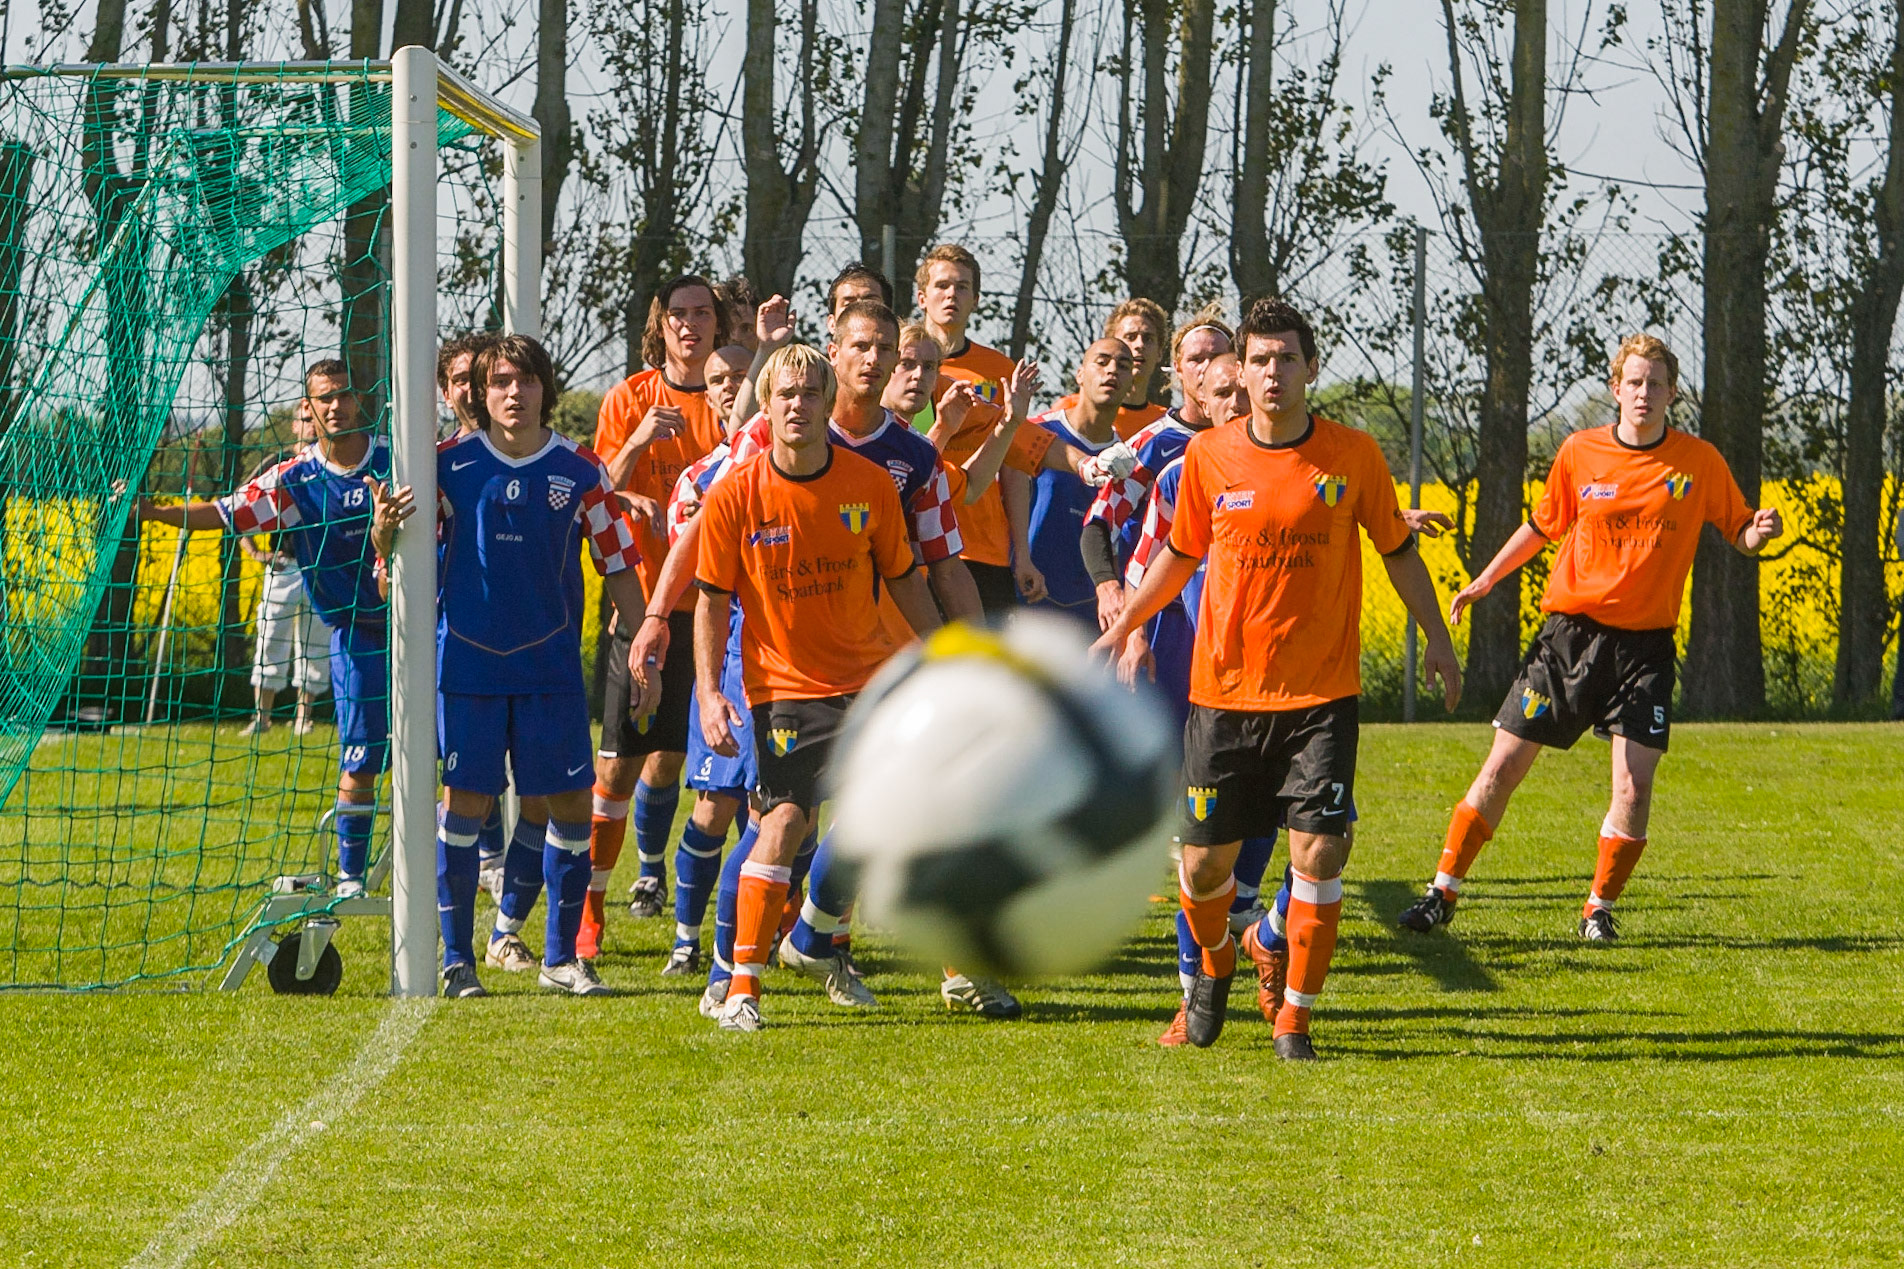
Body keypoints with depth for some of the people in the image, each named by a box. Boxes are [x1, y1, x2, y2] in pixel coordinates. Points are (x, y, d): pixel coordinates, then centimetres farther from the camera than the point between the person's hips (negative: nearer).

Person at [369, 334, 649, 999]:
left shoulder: (580, 471, 0)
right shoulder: (449, 464, -2)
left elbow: (619, 565, 7)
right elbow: (398, 557, 4)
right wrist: (385, 531, -20)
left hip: (551, 664, 1)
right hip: (466, 661, -1)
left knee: (569, 805, 1)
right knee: (464, 801, -3)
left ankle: (562, 956, 13)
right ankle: (455, 957, 7)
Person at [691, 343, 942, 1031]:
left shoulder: (871, 484, -3)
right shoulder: (735, 495, -9)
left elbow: (904, 580, 9)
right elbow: (712, 599, -1)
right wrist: (709, 690, -10)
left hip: (871, 678, 3)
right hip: (784, 684, -3)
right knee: (785, 817, -17)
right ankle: (742, 983, -10)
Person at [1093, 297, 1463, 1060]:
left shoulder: (1354, 456, -2)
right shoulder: (1207, 456, 0)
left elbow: (1397, 550, 11)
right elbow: (1181, 554, 16)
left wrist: (1436, 638, 9)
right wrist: (1122, 627, 18)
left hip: (1320, 695, -1)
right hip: (1224, 690, 1)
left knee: (1319, 855, -12)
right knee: (1204, 864, 5)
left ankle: (1295, 1013, 3)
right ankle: (1215, 963, 37)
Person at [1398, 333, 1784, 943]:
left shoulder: (1701, 463, 0)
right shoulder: (1580, 453, 2)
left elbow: (1738, 532, 8)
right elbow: (1543, 526, 17)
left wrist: (1759, 532, -15)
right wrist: (1484, 580, 17)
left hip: (1645, 644, -1)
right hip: (1571, 632, 1)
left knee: (1634, 787, -11)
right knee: (1504, 766, 0)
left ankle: (1599, 909, 7)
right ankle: (1443, 892, 11)